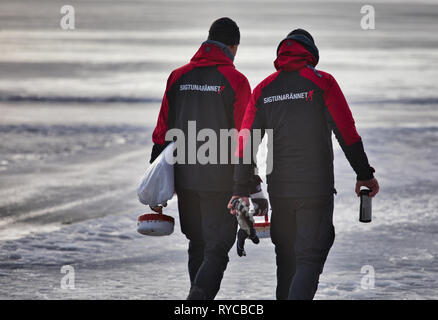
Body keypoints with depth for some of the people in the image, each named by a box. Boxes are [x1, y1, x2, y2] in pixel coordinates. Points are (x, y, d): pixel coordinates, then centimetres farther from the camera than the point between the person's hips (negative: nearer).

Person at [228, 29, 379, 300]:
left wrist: (241, 191, 4)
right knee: (310, 258, -6)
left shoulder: (264, 89, 7)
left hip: (278, 191, 4)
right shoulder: (322, 82, -4)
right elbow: (348, 135, -6)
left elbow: (247, 142, 2)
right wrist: (365, 175, 4)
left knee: (286, 260, 17)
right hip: (317, 190, -4)